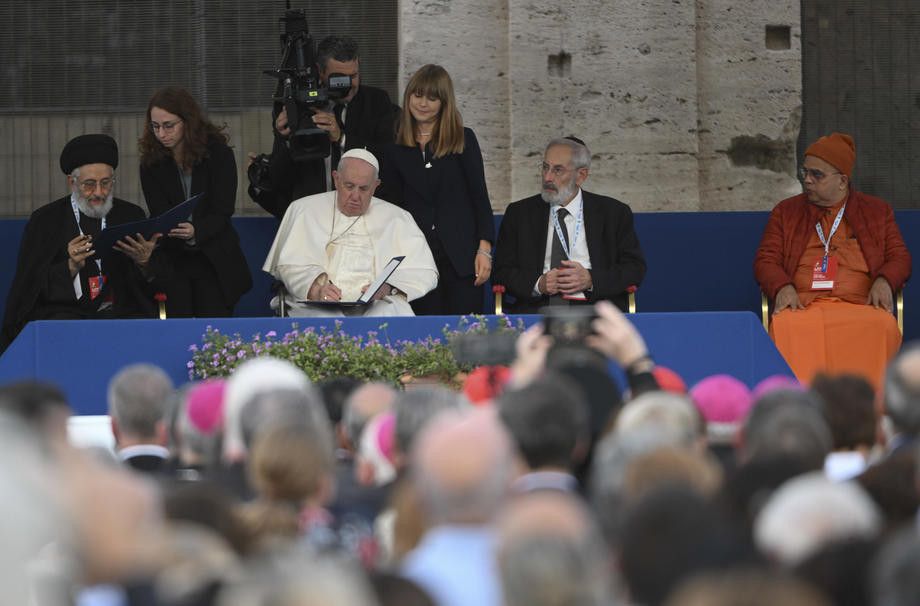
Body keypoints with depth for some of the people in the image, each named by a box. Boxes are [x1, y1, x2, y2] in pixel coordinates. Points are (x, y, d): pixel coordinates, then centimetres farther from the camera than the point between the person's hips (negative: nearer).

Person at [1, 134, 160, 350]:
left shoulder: (130, 215, 13)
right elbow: (29, 287, -2)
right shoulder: (44, 221, 4)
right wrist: (71, 267, -18)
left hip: (118, 312, 2)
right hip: (64, 312, -2)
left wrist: (144, 262, -13)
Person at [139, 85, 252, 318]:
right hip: (171, 261, 1)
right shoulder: (151, 163, 2)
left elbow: (222, 211, -10)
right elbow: (159, 214, -4)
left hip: (214, 261, -1)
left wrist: (196, 231, -30)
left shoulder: (218, 153, -4)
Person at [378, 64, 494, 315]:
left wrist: (484, 248, -7)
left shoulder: (463, 140, 5)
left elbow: (479, 196, 2)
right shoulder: (396, 148, 11)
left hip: (459, 256, -2)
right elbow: (390, 203, 13)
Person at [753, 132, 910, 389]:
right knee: (785, 327, -37)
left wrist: (884, 282, -7)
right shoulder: (785, 211, 22)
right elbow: (765, 261, 15)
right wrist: (782, 287, -7)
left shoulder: (877, 211, 20)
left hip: (859, 305, 0)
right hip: (802, 305, 0)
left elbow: (900, 258, 17)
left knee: (883, 326, -37)